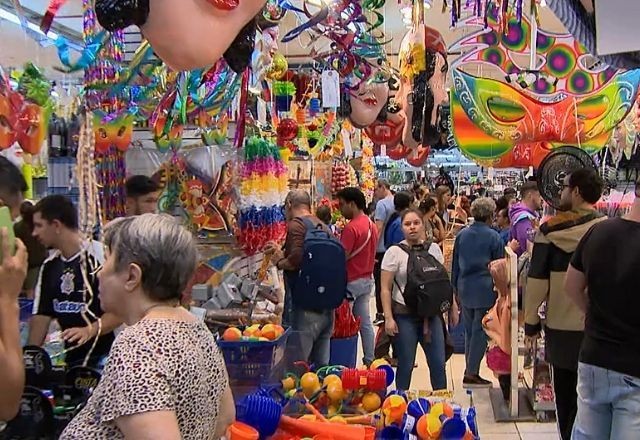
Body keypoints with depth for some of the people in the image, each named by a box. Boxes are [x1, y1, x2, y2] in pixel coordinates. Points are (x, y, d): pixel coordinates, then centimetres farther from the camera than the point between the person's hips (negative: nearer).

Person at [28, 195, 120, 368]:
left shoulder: (101, 256, -15)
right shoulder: (49, 265, 9)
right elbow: (42, 314, 11)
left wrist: (90, 330, -25)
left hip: (106, 356, -6)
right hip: (70, 358, 6)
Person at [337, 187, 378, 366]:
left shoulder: (351, 227, -19)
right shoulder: (371, 225, 9)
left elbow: (342, 257, -21)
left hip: (352, 281, -8)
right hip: (367, 279, 9)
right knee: (365, 322, 13)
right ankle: (369, 360, 18)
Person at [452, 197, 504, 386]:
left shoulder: (461, 235, 7)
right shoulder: (493, 237, -7)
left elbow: (455, 264, 12)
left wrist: (456, 286, 20)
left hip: (465, 289, 5)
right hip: (485, 290, -5)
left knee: (469, 330, 14)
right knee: (480, 331, 1)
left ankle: (469, 370, 20)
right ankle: (472, 372, 3)